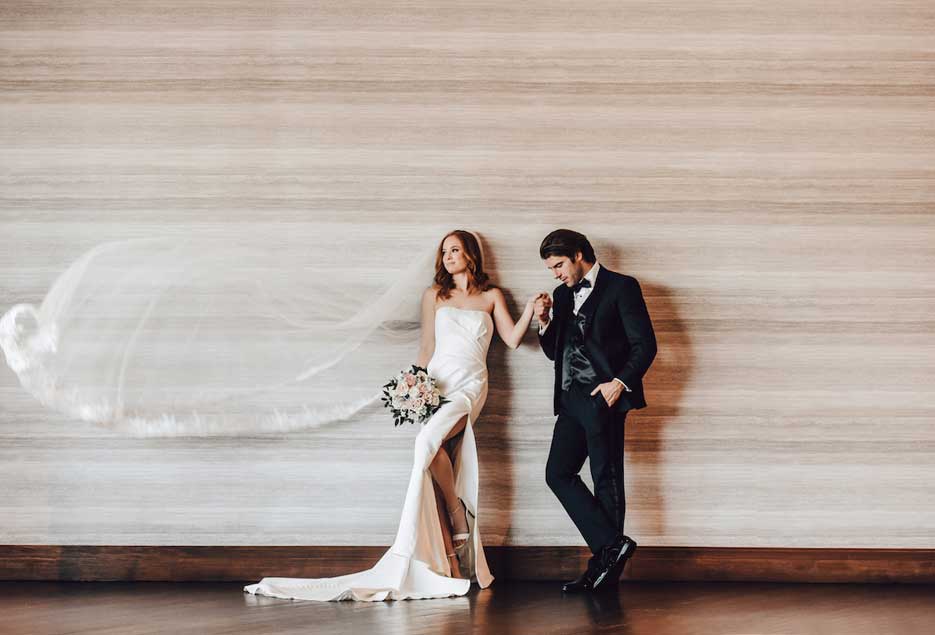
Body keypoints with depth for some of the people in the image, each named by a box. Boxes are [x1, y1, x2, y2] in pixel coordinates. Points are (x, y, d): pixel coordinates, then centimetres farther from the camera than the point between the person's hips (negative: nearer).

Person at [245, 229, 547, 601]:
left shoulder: (491, 297, 14)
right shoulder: (434, 295, 17)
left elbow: (512, 338, 4)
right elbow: (427, 347, 15)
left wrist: (531, 309, -11)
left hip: (469, 387, -2)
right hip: (435, 385, 2)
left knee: (429, 440, -31)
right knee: (432, 474, -12)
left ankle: (459, 515, -11)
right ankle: (450, 564, -13)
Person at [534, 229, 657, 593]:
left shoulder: (621, 287, -1)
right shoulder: (563, 294, 19)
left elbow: (645, 344, -6)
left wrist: (621, 382, -19)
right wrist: (545, 322, 4)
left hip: (603, 396, -7)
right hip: (571, 397, 8)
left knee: (606, 480, -4)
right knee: (558, 473, 0)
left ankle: (604, 562, 0)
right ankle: (612, 545, 0)